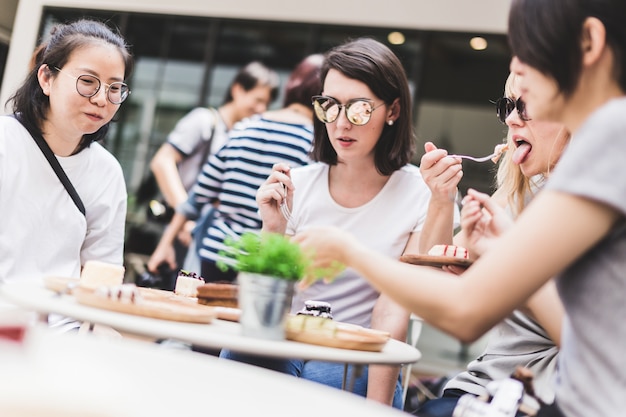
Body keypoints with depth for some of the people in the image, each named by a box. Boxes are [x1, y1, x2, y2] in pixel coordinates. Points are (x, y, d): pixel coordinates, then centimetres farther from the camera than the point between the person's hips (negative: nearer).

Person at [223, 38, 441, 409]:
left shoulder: (422, 195, -5)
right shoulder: (298, 184, 2)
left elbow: (393, 313, -9)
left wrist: (376, 405, -18)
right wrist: (274, 230, -13)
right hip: (284, 346, 2)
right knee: (235, 359, -29)